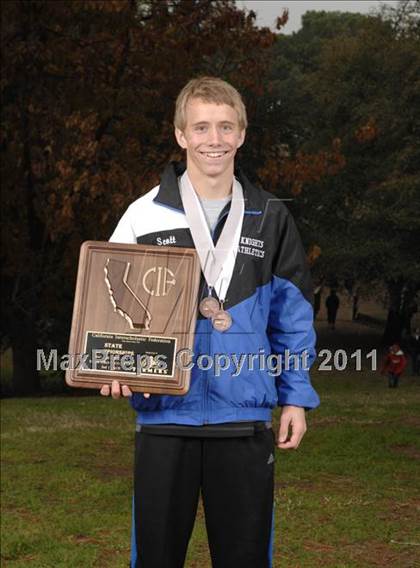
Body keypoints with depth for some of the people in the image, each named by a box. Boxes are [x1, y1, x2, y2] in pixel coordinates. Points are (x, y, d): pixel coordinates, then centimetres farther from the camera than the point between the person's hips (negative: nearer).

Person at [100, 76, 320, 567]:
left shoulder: (270, 219, 8)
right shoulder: (145, 216, 2)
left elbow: (291, 316, 11)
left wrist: (295, 397, 5)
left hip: (246, 418, 1)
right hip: (165, 415, -1)